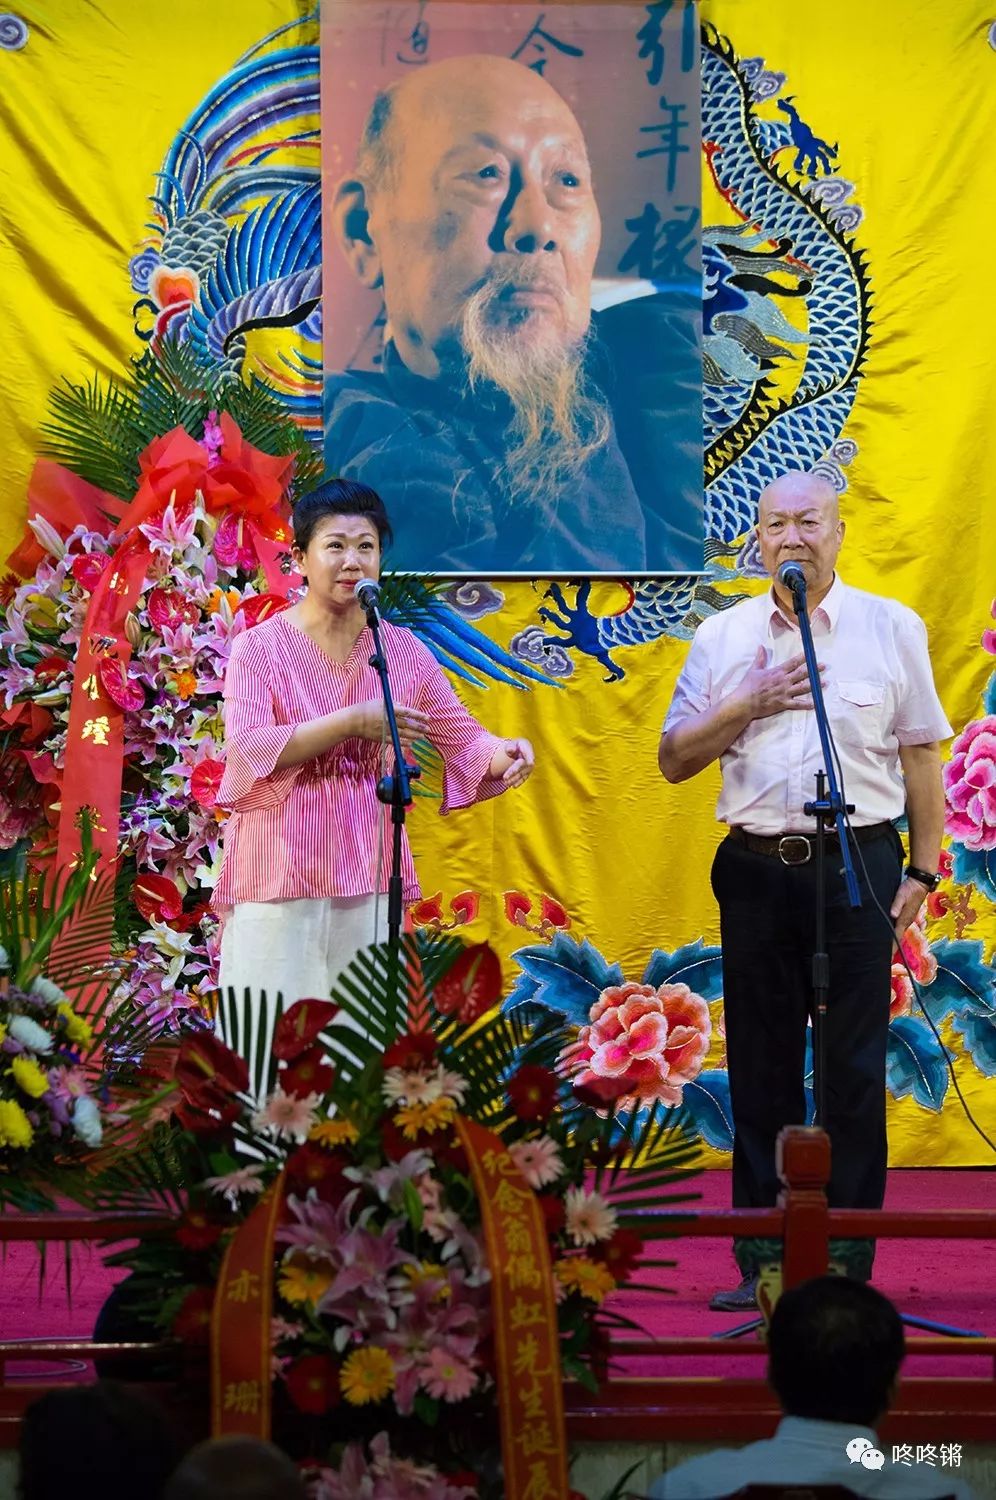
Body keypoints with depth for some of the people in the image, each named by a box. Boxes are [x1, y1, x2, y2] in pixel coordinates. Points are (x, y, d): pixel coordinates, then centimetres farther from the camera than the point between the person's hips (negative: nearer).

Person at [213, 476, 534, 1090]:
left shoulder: (402, 652, 9)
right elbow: (249, 750, -14)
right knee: (269, 1046, -4)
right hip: (281, 877, -3)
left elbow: (463, 739, 8)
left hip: (369, 877, 3)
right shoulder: (261, 647, -1)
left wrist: (501, 754, -14)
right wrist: (353, 721, -19)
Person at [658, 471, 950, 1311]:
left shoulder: (892, 628, 4)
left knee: (854, 1068, 0)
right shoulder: (724, 637, 8)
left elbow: (921, 758, 5)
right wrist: (746, 706, -7)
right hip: (758, 868, 2)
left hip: (857, 864, -2)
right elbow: (674, 760, 8)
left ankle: (848, 1265, 7)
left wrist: (924, 870, 0)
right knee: (762, 1066, 7)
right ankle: (762, 1263, 14)